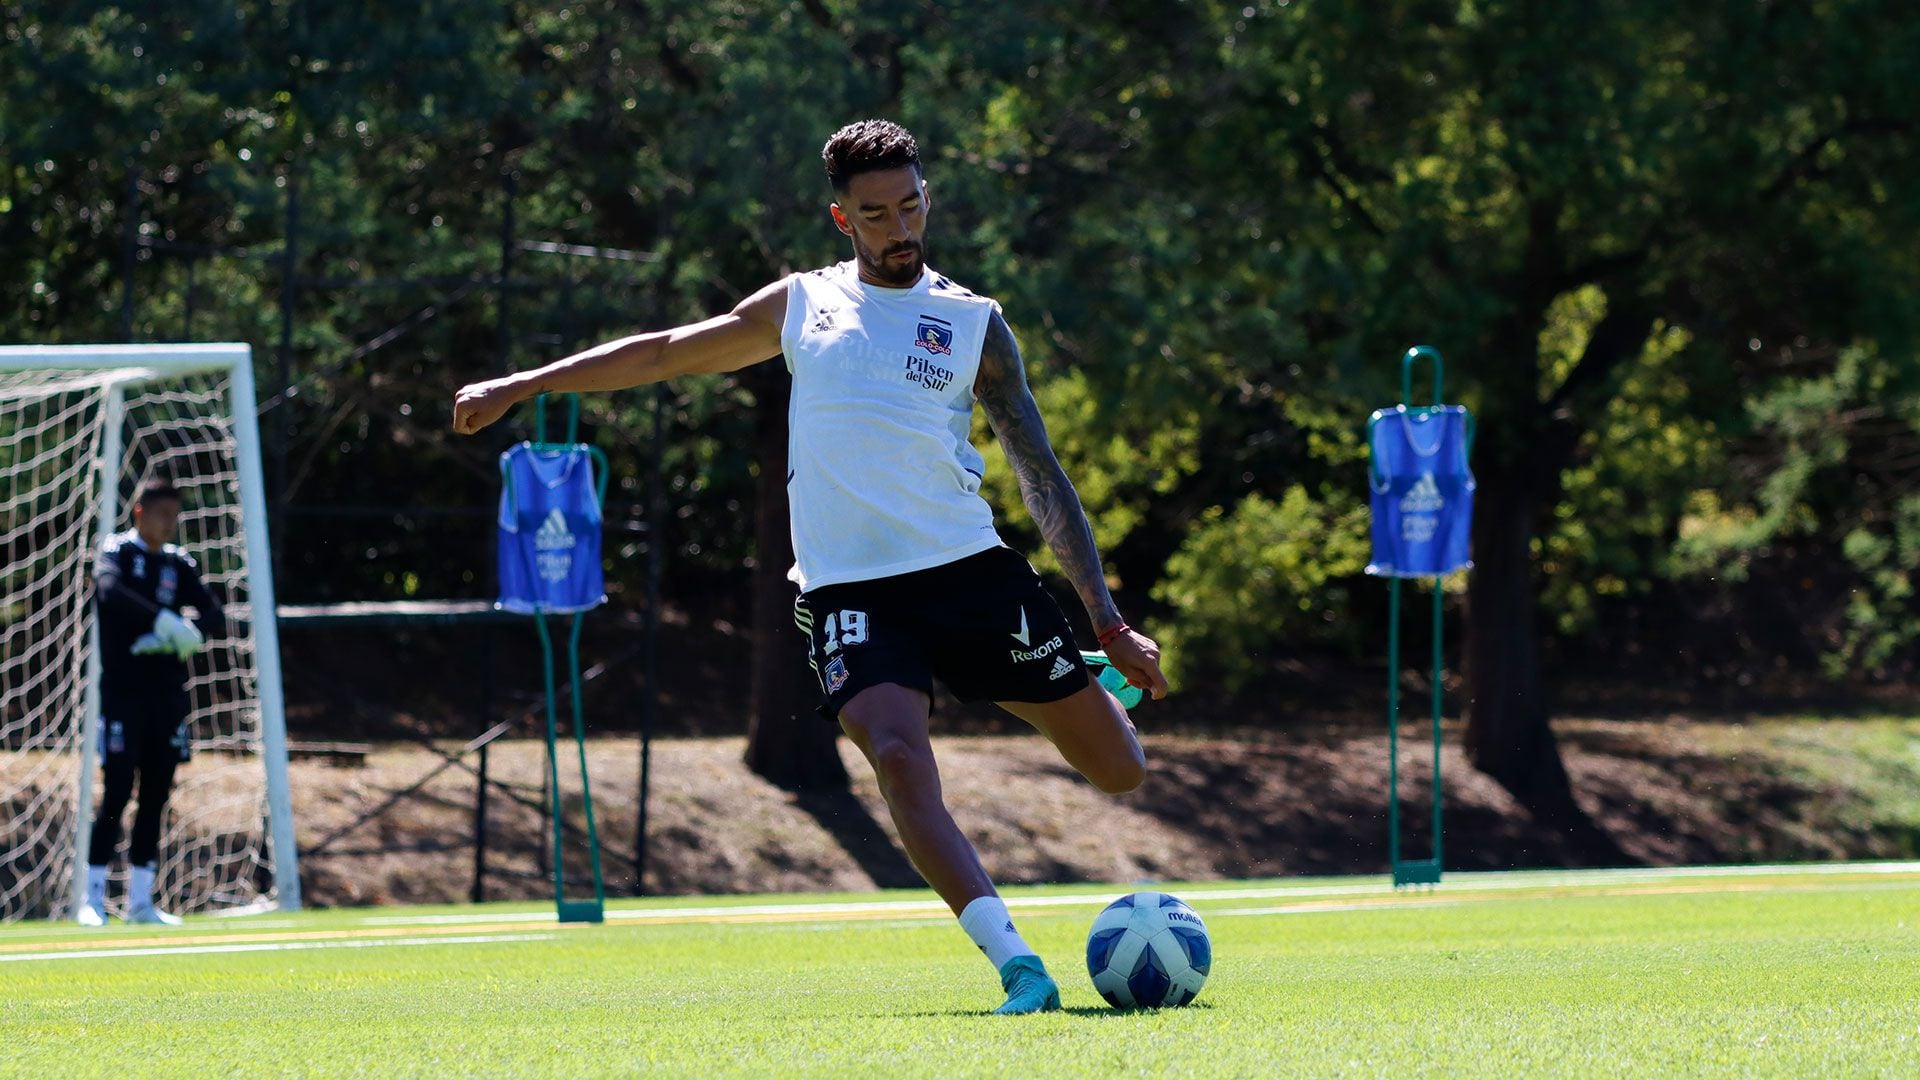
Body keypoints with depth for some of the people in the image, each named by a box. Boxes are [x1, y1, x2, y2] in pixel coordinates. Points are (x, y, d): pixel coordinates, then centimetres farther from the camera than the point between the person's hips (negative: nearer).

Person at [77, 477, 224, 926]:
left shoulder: (178, 563, 13)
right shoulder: (117, 551, -3)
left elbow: (215, 617, 7)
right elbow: (109, 590, -25)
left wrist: (187, 635, -15)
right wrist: (163, 620, -34)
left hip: (167, 692, 5)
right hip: (122, 688, -5)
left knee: (156, 794, 5)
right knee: (118, 790, -10)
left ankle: (140, 901, 10)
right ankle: (93, 898, -5)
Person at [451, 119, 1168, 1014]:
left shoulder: (973, 325, 5)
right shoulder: (803, 308, 10)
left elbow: (1040, 476, 4)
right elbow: (665, 353, 21)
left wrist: (1109, 622, -2)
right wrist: (518, 388, 21)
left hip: (972, 571, 0)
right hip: (849, 591, 0)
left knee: (1118, 770, 2)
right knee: (898, 756, -29)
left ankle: (1090, 694, 40)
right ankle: (1017, 967, -32)